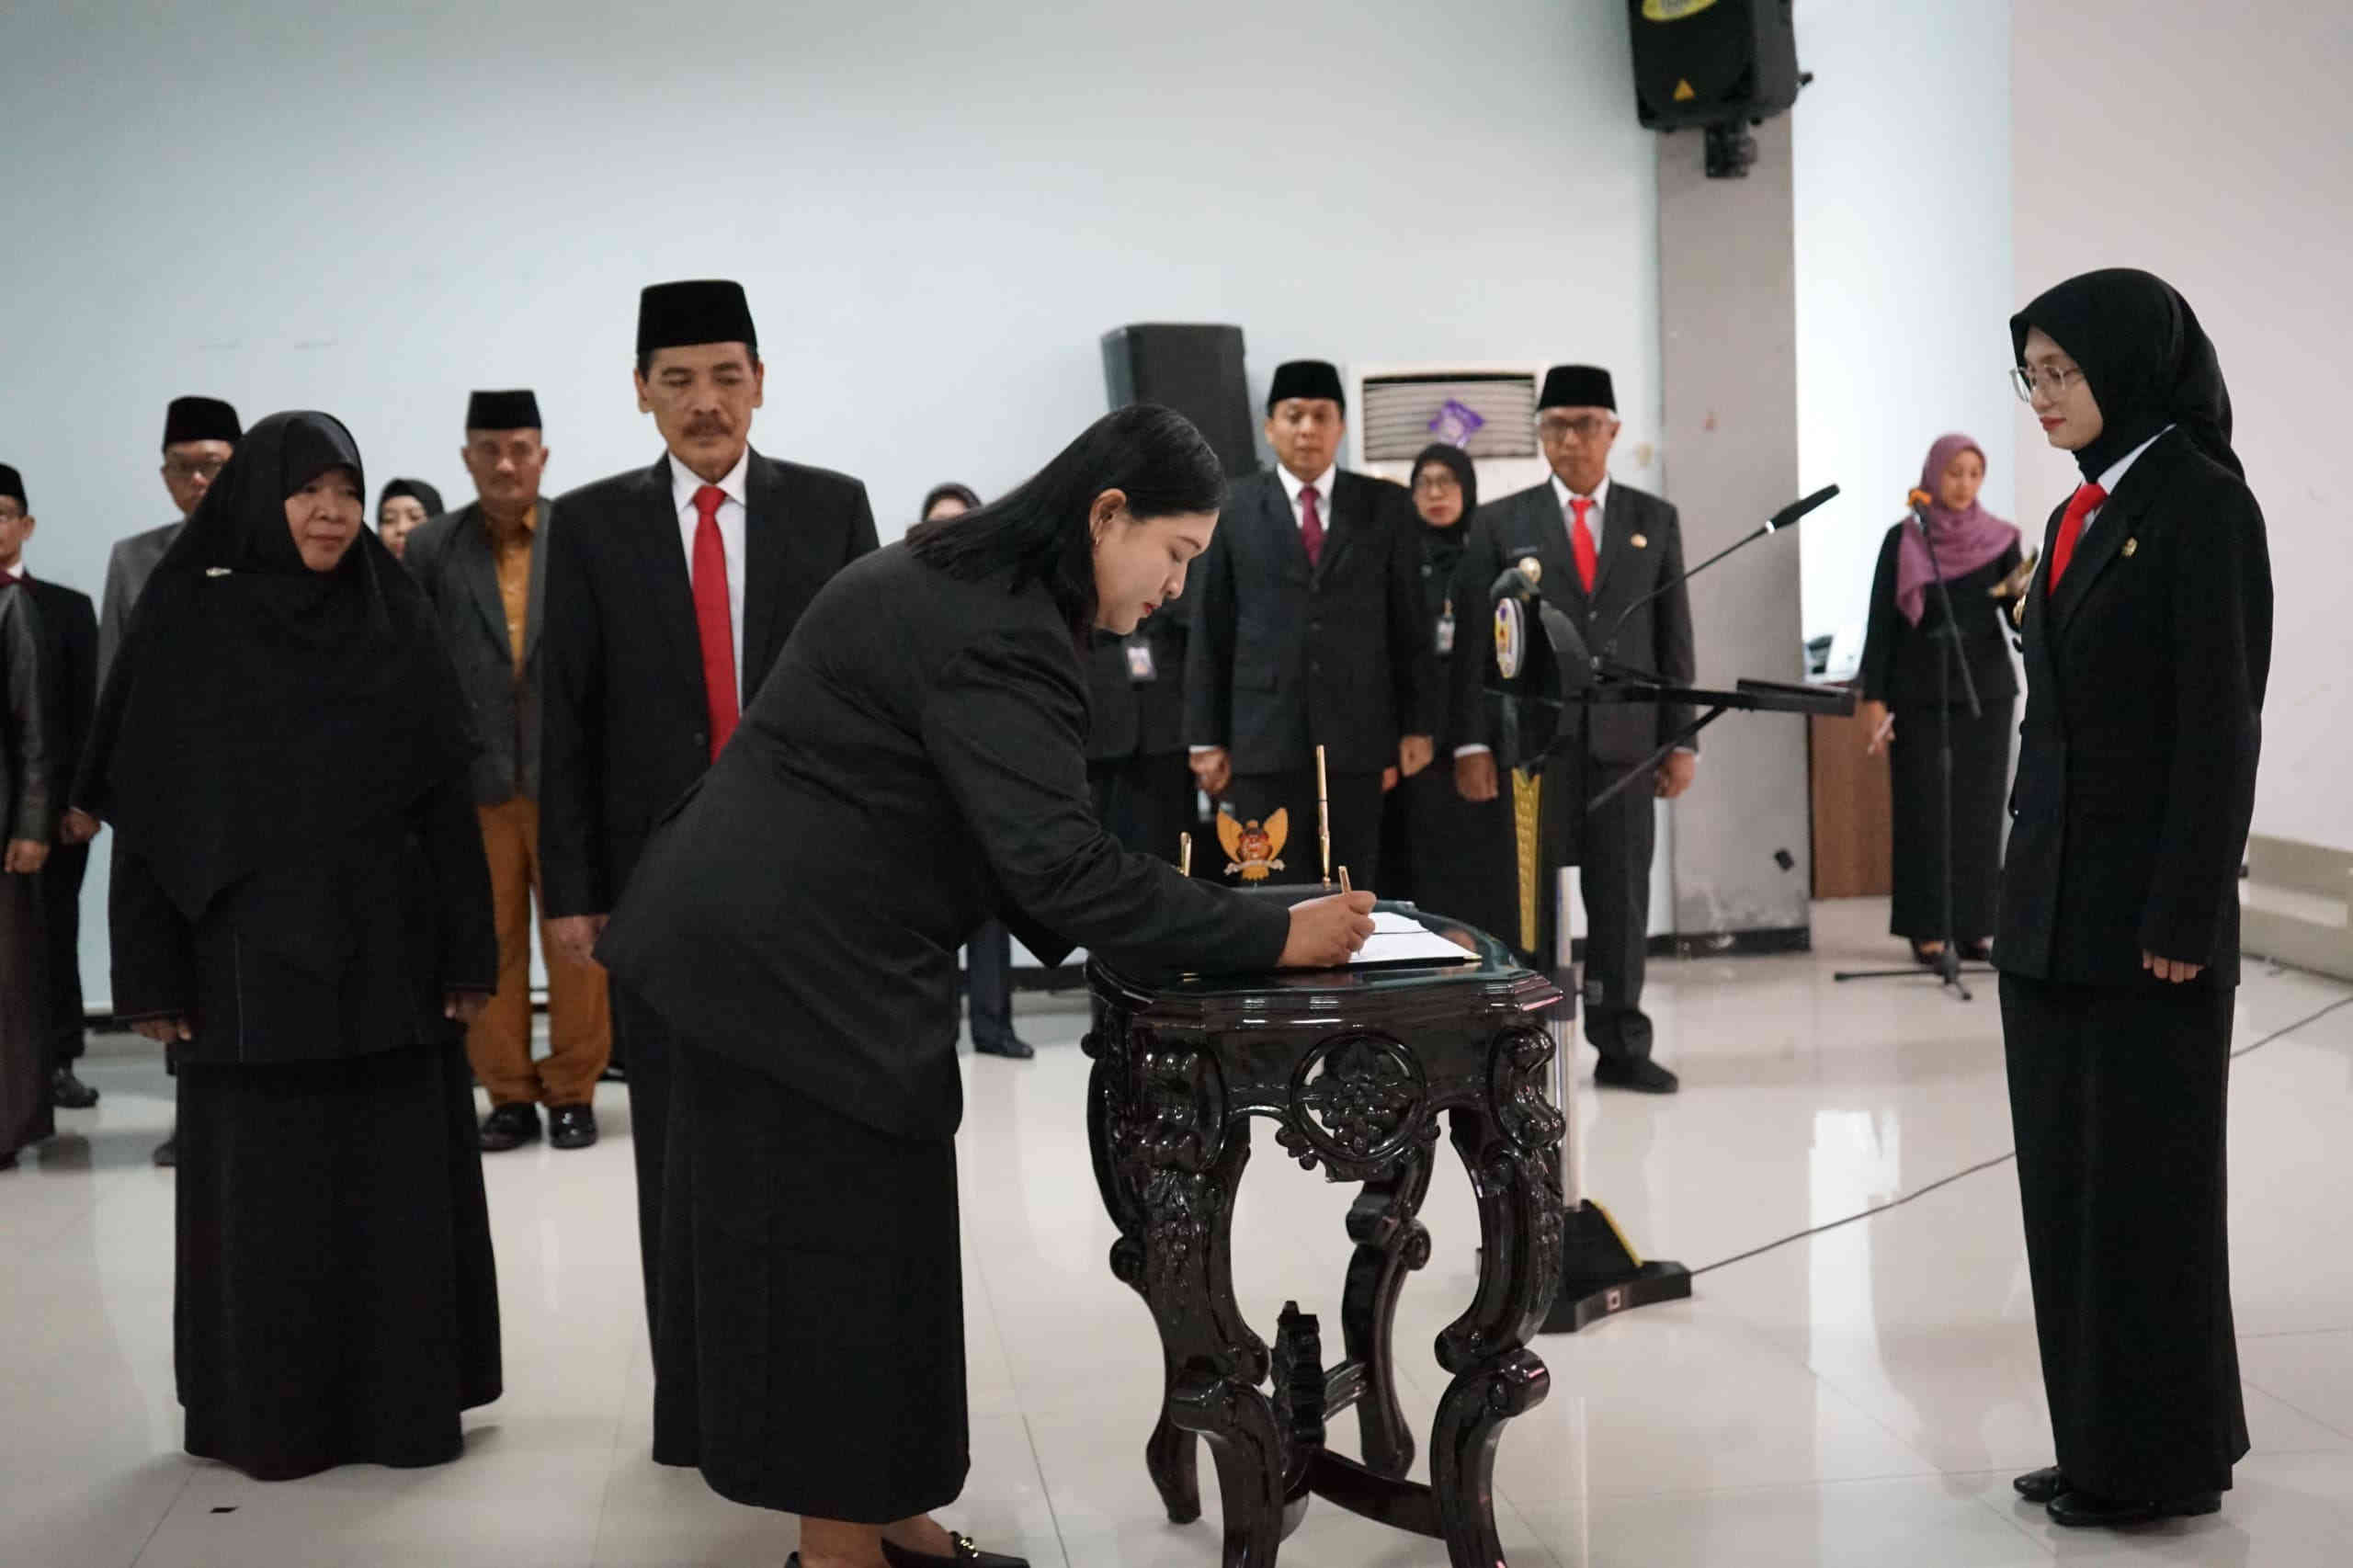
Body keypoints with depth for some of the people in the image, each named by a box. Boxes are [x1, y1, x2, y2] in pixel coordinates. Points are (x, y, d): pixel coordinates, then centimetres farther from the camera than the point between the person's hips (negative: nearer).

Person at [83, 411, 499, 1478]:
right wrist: (150, 975, -7)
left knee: (400, 1178, 4)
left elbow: (446, 798, 4)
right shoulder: (188, 623, -1)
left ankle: (405, 1399, 16)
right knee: (265, 1188, 4)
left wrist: (469, 950, -1)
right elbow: (146, 809, -3)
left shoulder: (395, 620, 5)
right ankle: (269, 1414, 17)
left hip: (386, 952, 2)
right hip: (251, 957, -2)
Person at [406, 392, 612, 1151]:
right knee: (489, 944, 6)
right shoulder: (432, 548, 7)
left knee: (577, 942, 3)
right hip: (471, 777, 1)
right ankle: (508, 1094, 15)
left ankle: (572, 1092, 15)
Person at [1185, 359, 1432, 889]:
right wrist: (1206, 738, 1)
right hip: (1264, 736, -1)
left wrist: (1416, 726, 4)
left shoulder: (1386, 506, 7)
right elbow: (1209, 632, 5)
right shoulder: (1233, 509, 5)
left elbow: (1409, 623, 8)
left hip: (1356, 736, 1)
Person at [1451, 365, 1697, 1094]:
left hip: (1624, 736, 2)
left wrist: (1680, 741, 4)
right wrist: (1472, 743, -7)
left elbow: (1674, 639, 10)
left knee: (1622, 894, 4)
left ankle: (1621, 1047, 13)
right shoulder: (1500, 524, 5)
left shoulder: (1654, 520, 11)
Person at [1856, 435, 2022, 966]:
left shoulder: (2000, 539, 2)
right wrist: (1873, 697, -7)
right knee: (1924, 808, -2)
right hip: (1919, 692, -2)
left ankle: (1975, 927, 9)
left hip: (1985, 688, 2)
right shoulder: (1902, 540, -1)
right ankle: (1927, 930, 4)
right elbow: (1881, 621, -1)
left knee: (1980, 809, 3)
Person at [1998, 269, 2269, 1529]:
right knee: (2063, 1178, 11)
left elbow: (2221, 726, -15)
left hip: (2145, 909, -8)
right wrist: (2020, 893, 16)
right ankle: (2097, 1441, 22)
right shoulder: (2077, 517, 14)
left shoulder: (2202, 506, -11)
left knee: (2144, 1180, 0)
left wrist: (2184, 921, -18)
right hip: (2051, 905, 8)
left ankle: (2162, 1461, 12)